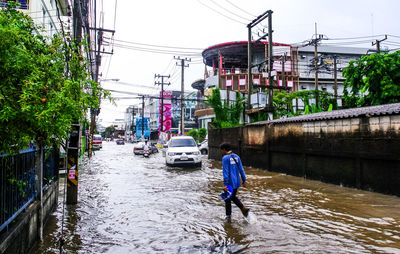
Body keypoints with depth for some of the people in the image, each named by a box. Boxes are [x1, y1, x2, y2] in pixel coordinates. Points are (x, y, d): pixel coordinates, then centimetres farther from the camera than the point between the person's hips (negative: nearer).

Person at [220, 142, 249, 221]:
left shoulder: (225, 158, -13)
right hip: (237, 182, 7)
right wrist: (244, 180, 17)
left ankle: (228, 217, 13)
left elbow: (225, 172, -19)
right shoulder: (236, 157, 8)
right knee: (233, 197, 23)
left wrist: (225, 184, -21)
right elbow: (241, 169, 11)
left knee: (227, 200, 7)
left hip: (230, 183, -7)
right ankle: (244, 208, 8)